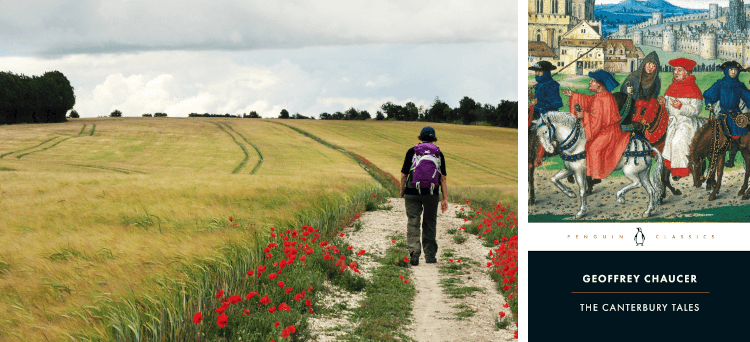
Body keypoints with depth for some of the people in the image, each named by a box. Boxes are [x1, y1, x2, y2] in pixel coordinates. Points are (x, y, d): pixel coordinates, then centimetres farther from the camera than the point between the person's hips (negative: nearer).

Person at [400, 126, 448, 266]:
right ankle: (430, 256, 18)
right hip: (432, 193, 1)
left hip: (412, 192, -1)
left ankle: (414, 251, -20)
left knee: (413, 224, 1)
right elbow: (443, 178, 3)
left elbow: (404, 175, 4)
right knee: (430, 224, 14)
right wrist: (445, 199, 2)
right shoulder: (438, 154, 8)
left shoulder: (412, 151, 5)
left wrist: (402, 192, 19)